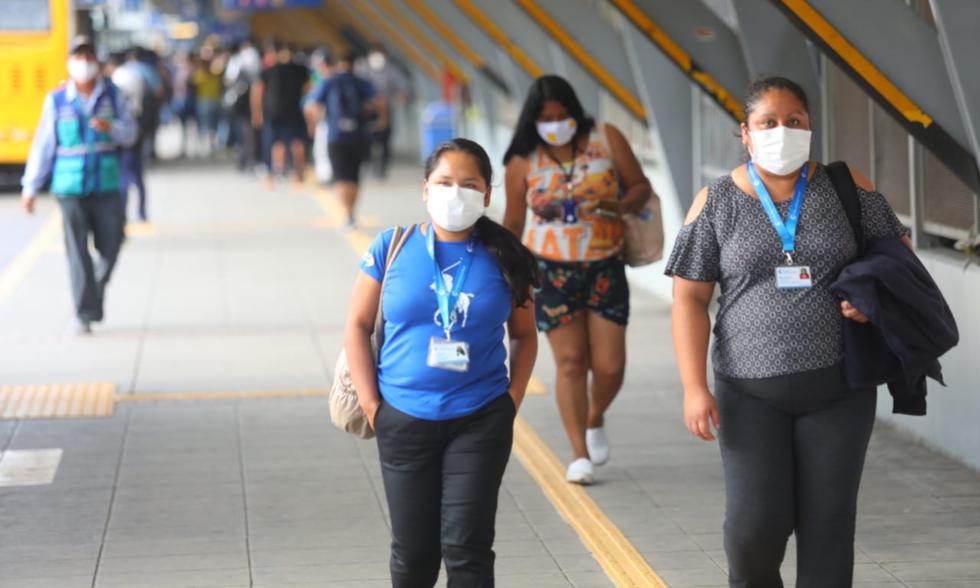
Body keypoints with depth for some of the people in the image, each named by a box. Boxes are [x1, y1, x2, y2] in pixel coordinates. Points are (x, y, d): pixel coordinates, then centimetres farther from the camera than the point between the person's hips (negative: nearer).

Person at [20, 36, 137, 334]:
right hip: (70, 187, -2)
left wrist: (111, 127, -16)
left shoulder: (112, 95, 4)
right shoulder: (56, 100, 0)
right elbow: (42, 145, 4)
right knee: (77, 251, -3)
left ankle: (97, 286, 31)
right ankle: (85, 314, 2)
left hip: (106, 186, 2)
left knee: (111, 244, 3)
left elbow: (130, 133, 7)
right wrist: (30, 187, 4)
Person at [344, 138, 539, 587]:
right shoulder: (393, 247, -2)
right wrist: (371, 403, -4)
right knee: (413, 550, 10)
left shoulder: (502, 259, -1)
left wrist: (513, 400, -1)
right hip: (404, 421, 1)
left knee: (466, 547, -3)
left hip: (481, 421, -1)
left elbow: (524, 335, 10)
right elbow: (358, 326, 3)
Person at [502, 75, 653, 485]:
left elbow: (641, 186, 4)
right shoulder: (523, 162, -2)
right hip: (553, 271, -1)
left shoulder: (607, 139, -1)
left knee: (609, 365, -2)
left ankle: (595, 420, 30)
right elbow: (513, 224, 5)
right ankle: (580, 455, 1)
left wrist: (619, 206, -17)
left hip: (606, 268, 1)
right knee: (570, 361, -6)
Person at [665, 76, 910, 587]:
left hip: (837, 383, 1)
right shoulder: (715, 203, -2)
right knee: (756, 522, -9)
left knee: (827, 523, 0)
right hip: (751, 390, -1)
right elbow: (689, 300, -2)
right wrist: (694, 387, -11)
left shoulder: (845, 186, 0)